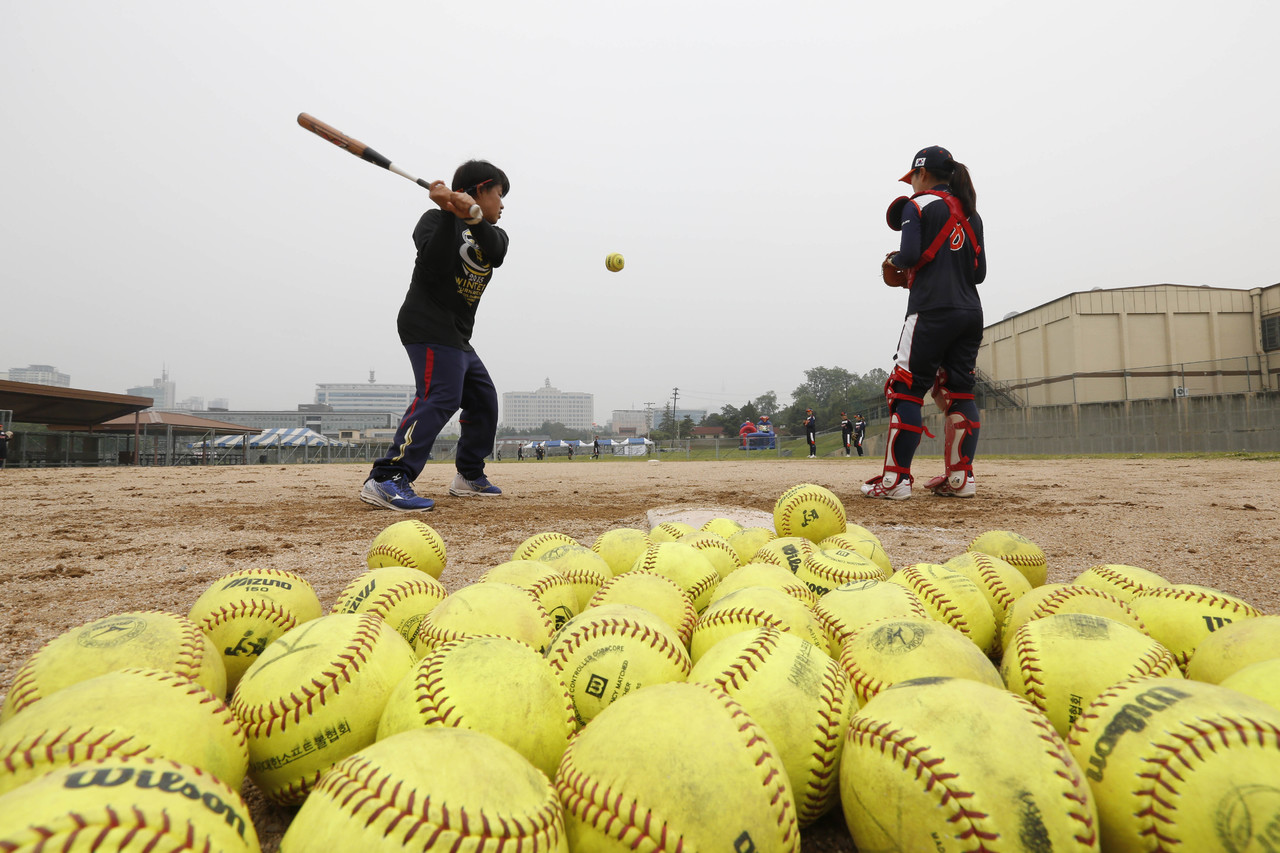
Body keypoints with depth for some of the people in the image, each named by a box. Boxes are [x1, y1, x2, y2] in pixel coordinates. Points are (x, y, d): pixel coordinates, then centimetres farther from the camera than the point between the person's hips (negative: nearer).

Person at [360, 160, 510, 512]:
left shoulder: (494, 234, 18)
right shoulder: (436, 219, 0)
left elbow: (495, 252, -10)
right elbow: (434, 267, -19)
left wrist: (473, 216, -27)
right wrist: (450, 213, -23)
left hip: (458, 337, 9)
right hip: (429, 325, -9)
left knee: (483, 400, 14)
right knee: (441, 395, -26)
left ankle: (470, 476, 27)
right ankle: (387, 479, -33)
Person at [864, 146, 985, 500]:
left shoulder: (919, 205, 0)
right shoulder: (971, 214, 20)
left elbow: (910, 254, -13)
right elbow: (979, 271, 17)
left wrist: (893, 262, 7)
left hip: (932, 311, -7)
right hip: (971, 312, 7)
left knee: (906, 389, -6)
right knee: (958, 391, 8)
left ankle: (896, 479, -10)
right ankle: (960, 477, 6)